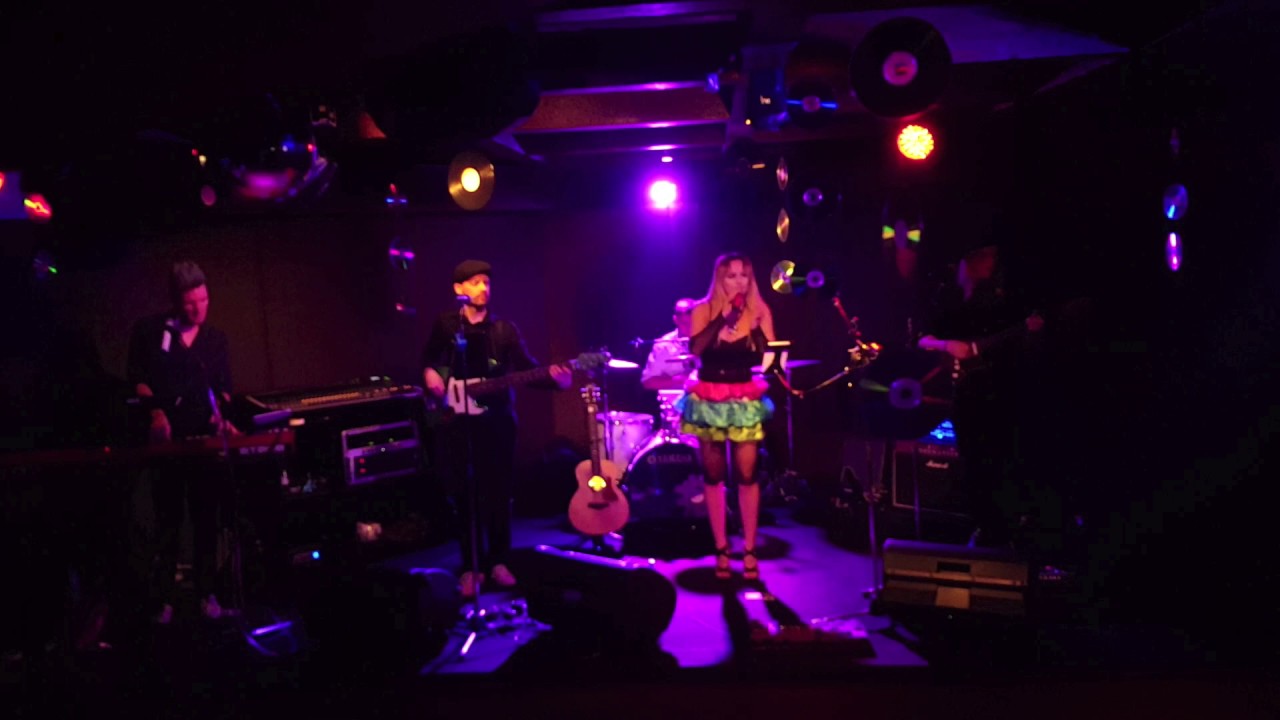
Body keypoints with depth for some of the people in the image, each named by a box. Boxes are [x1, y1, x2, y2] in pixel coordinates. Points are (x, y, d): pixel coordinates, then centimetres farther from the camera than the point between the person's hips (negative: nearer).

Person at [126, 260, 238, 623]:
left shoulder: (216, 339, 9)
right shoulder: (148, 331, 1)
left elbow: (223, 388, 8)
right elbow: (136, 378, 2)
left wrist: (221, 416, -11)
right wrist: (156, 412, -11)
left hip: (204, 438, 2)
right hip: (165, 439, -2)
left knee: (206, 518, 4)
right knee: (167, 519, 1)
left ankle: (207, 592, 11)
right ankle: (164, 599, 6)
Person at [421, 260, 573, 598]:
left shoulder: (504, 329, 1)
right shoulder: (445, 324, 4)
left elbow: (527, 366, -10)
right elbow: (428, 356, 20)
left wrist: (553, 377, -29)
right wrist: (430, 374, -3)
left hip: (495, 420, 0)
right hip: (454, 422, 1)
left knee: (498, 493, 4)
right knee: (463, 495, 4)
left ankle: (498, 561, 21)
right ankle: (470, 566, 15)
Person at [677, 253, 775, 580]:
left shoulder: (759, 311, 3)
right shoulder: (703, 310, 0)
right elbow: (695, 349, -14)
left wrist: (754, 327, -15)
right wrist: (722, 320, -20)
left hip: (745, 400, 0)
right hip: (708, 400, 0)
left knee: (747, 473, -5)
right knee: (714, 474, 5)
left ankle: (749, 550, 5)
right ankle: (721, 549, 14)